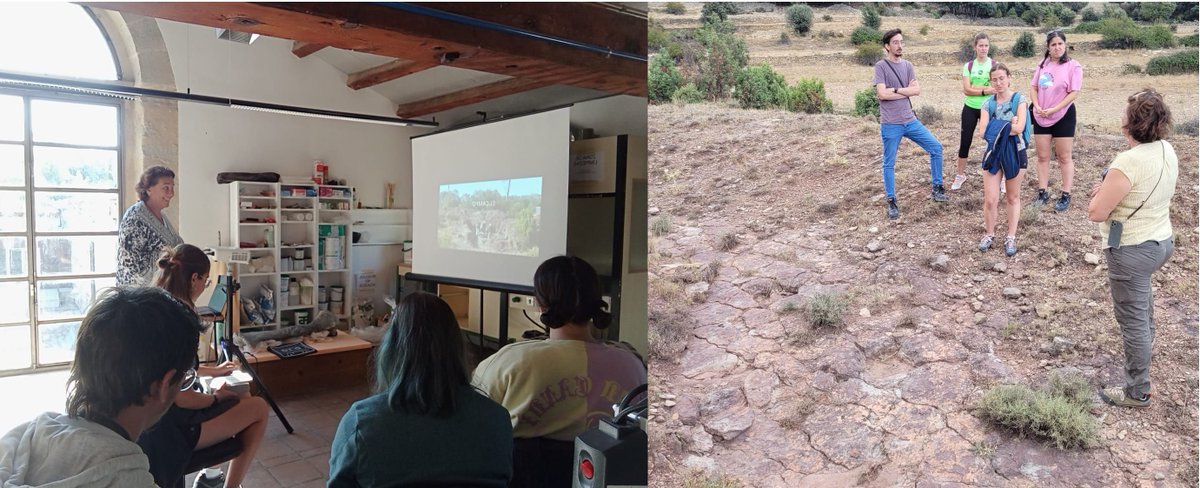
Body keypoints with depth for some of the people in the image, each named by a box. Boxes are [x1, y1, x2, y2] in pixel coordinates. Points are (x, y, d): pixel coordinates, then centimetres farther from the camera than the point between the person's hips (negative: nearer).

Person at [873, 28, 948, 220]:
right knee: (889, 163, 3)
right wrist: (906, 90, -6)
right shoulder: (881, 66, -7)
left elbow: (917, 90, 0)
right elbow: (882, 93, -18)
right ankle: (891, 202, 15)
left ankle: (937, 189, 19)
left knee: (936, 147, 6)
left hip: (910, 120, 6)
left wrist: (895, 89, -11)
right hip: (890, 124, -5)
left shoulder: (907, 65, 9)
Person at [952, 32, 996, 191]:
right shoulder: (968, 66, 1)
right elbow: (967, 89, -8)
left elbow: (996, 87, -13)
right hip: (970, 108, 1)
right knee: (964, 142, 6)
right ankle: (960, 175, 20)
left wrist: (975, 87, -15)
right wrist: (986, 90, -16)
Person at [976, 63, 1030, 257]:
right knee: (990, 199, -1)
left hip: (1015, 153, -2)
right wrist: (1007, 126, -14)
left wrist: (995, 128, -12)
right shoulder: (988, 103, 2)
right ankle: (989, 234, 18)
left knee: (1013, 197, 10)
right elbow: (982, 133, -9)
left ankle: (1011, 237, 18)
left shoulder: (1019, 100, -5)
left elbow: (1019, 128, -19)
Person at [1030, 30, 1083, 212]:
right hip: (1041, 117, 4)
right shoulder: (1042, 64, 5)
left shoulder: (1073, 66, -9)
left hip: (1063, 116, -4)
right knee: (1042, 156, 8)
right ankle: (1043, 192, 17)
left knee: (1064, 157, 4)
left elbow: (1073, 93, -13)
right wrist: (1037, 106, -8)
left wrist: (1053, 109, -19)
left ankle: (1066, 195, 10)